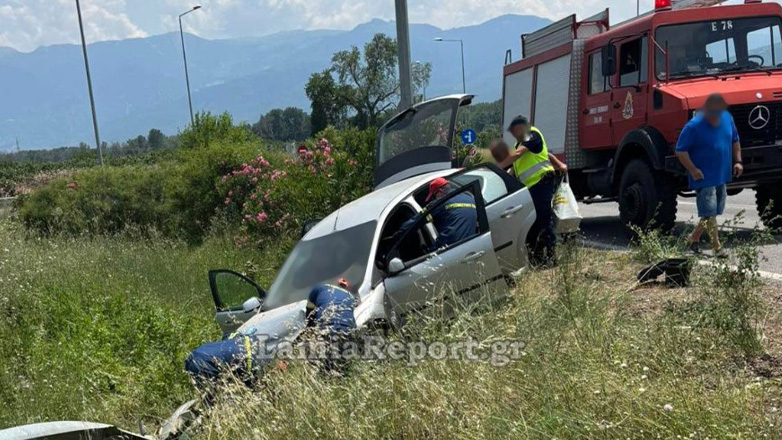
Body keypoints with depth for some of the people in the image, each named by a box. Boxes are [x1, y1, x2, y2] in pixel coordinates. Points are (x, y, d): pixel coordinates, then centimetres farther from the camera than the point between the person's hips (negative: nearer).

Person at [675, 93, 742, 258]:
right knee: (709, 213, -6)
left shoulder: (727, 118, 5)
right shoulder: (694, 126, -15)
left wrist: (737, 161, 8)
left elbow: (735, 141, 19)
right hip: (704, 178, -7)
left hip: (722, 176, 7)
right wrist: (693, 170, -21)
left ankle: (693, 240, 27)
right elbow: (681, 151, -14)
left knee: (711, 213, 13)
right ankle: (717, 247, 2)